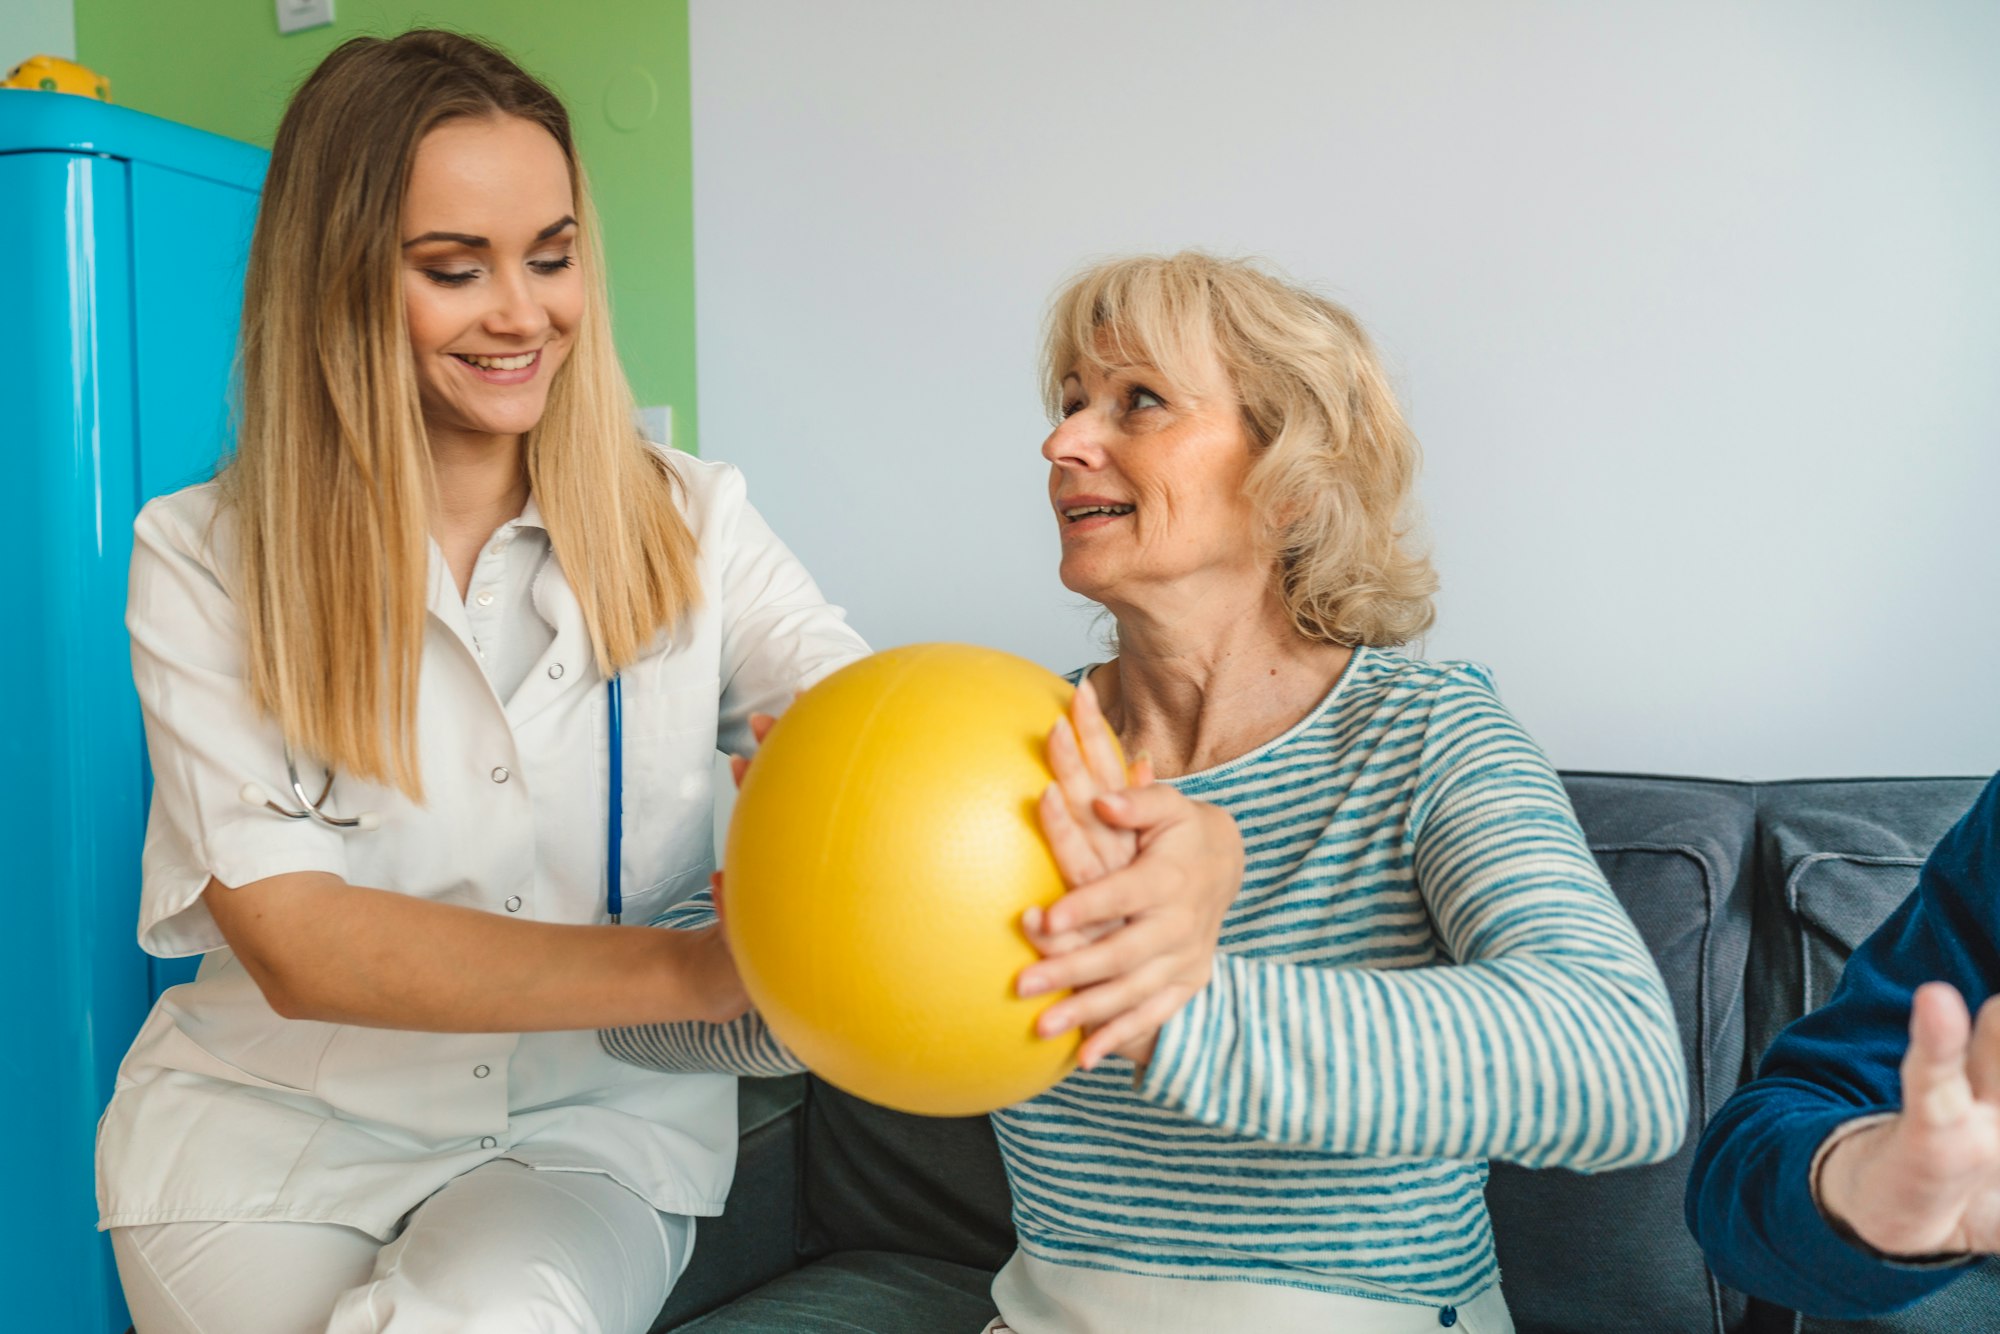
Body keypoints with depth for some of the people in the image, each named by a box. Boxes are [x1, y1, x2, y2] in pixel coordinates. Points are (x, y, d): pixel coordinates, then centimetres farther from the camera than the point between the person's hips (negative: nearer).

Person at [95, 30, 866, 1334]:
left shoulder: (686, 523, -3)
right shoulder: (204, 559, -8)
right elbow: (291, 940, -18)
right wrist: (696, 970, -33)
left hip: (597, 1117, 0)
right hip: (275, 1117, 1)